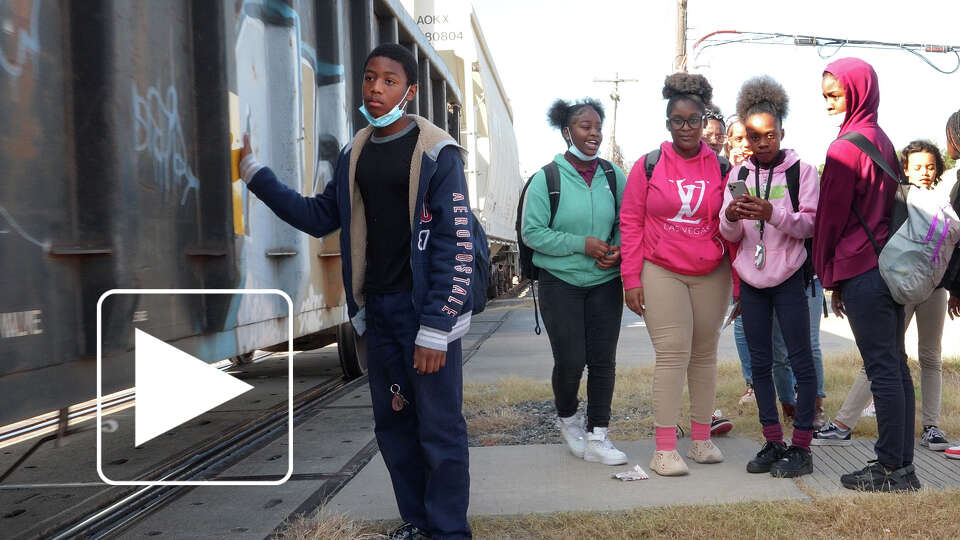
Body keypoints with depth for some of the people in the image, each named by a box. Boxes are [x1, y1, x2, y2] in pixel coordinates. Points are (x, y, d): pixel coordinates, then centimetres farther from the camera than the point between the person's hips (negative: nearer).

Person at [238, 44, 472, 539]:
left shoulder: (436, 152, -9)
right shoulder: (355, 153, 10)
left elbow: (454, 246, -13)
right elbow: (319, 217, 17)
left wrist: (435, 328, -17)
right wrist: (254, 172, 11)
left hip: (425, 311, -6)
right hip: (376, 312, 6)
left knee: (439, 429, -2)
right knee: (392, 424, 12)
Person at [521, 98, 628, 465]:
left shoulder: (614, 176, 4)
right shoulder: (546, 178, -6)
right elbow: (532, 232, -9)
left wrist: (617, 250, -9)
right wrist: (582, 244, -16)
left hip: (605, 283, 3)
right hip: (561, 283, -3)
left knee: (603, 361, 1)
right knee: (570, 361, -5)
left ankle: (597, 437, 12)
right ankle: (567, 419, 25)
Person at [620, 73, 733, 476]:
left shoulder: (720, 168, 6)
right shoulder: (648, 166, 1)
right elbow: (630, 223, 2)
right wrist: (631, 279, -3)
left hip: (711, 275, 3)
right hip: (661, 273, -2)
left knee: (705, 355, 9)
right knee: (673, 354, -9)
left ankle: (701, 440, 20)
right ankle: (665, 449, -5)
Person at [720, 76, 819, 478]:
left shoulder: (801, 171, -2)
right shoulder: (739, 174, 9)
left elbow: (810, 224, -9)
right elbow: (729, 235, 7)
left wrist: (772, 213, -25)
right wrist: (731, 217, -16)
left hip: (788, 279, -4)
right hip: (751, 280, 4)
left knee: (800, 360, -3)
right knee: (760, 363, 8)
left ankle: (801, 446, 3)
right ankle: (773, 442, 17)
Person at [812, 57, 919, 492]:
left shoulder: (846, 146, -12)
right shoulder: (882, 140, 14)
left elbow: (831, 216, -8)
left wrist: (830, 276, 3)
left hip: (861, 270, -9)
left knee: (882, 370, -5)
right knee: (896, 366, 10)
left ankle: (891, 468, 0)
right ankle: (903, 466, 16)